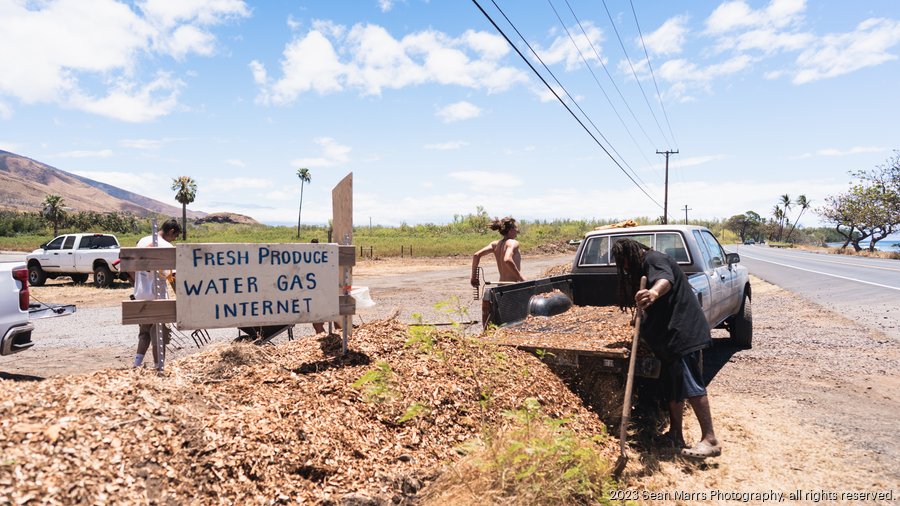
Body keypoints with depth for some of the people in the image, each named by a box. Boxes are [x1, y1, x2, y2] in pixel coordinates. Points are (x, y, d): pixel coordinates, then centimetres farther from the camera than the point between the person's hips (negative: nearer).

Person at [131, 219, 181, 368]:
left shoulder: (142, 241, 8)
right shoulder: (167, 247, -13)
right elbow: (173, 277, -16)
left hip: (140, 295, 6)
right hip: (157, 296, -6)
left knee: (144, 332, 18)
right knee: (159, 335, 5)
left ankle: (137, 364, 7)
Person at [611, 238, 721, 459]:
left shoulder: (653, 259, -9)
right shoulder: (646, 265, 23)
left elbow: (665, 280, -35)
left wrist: (654, 292, -57)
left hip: (682, 331, -11)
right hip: (672, 333, 11)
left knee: (690, 383, -13)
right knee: (671, 385, 11)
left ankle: (710, 440, -10)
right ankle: (675, 435, 18)